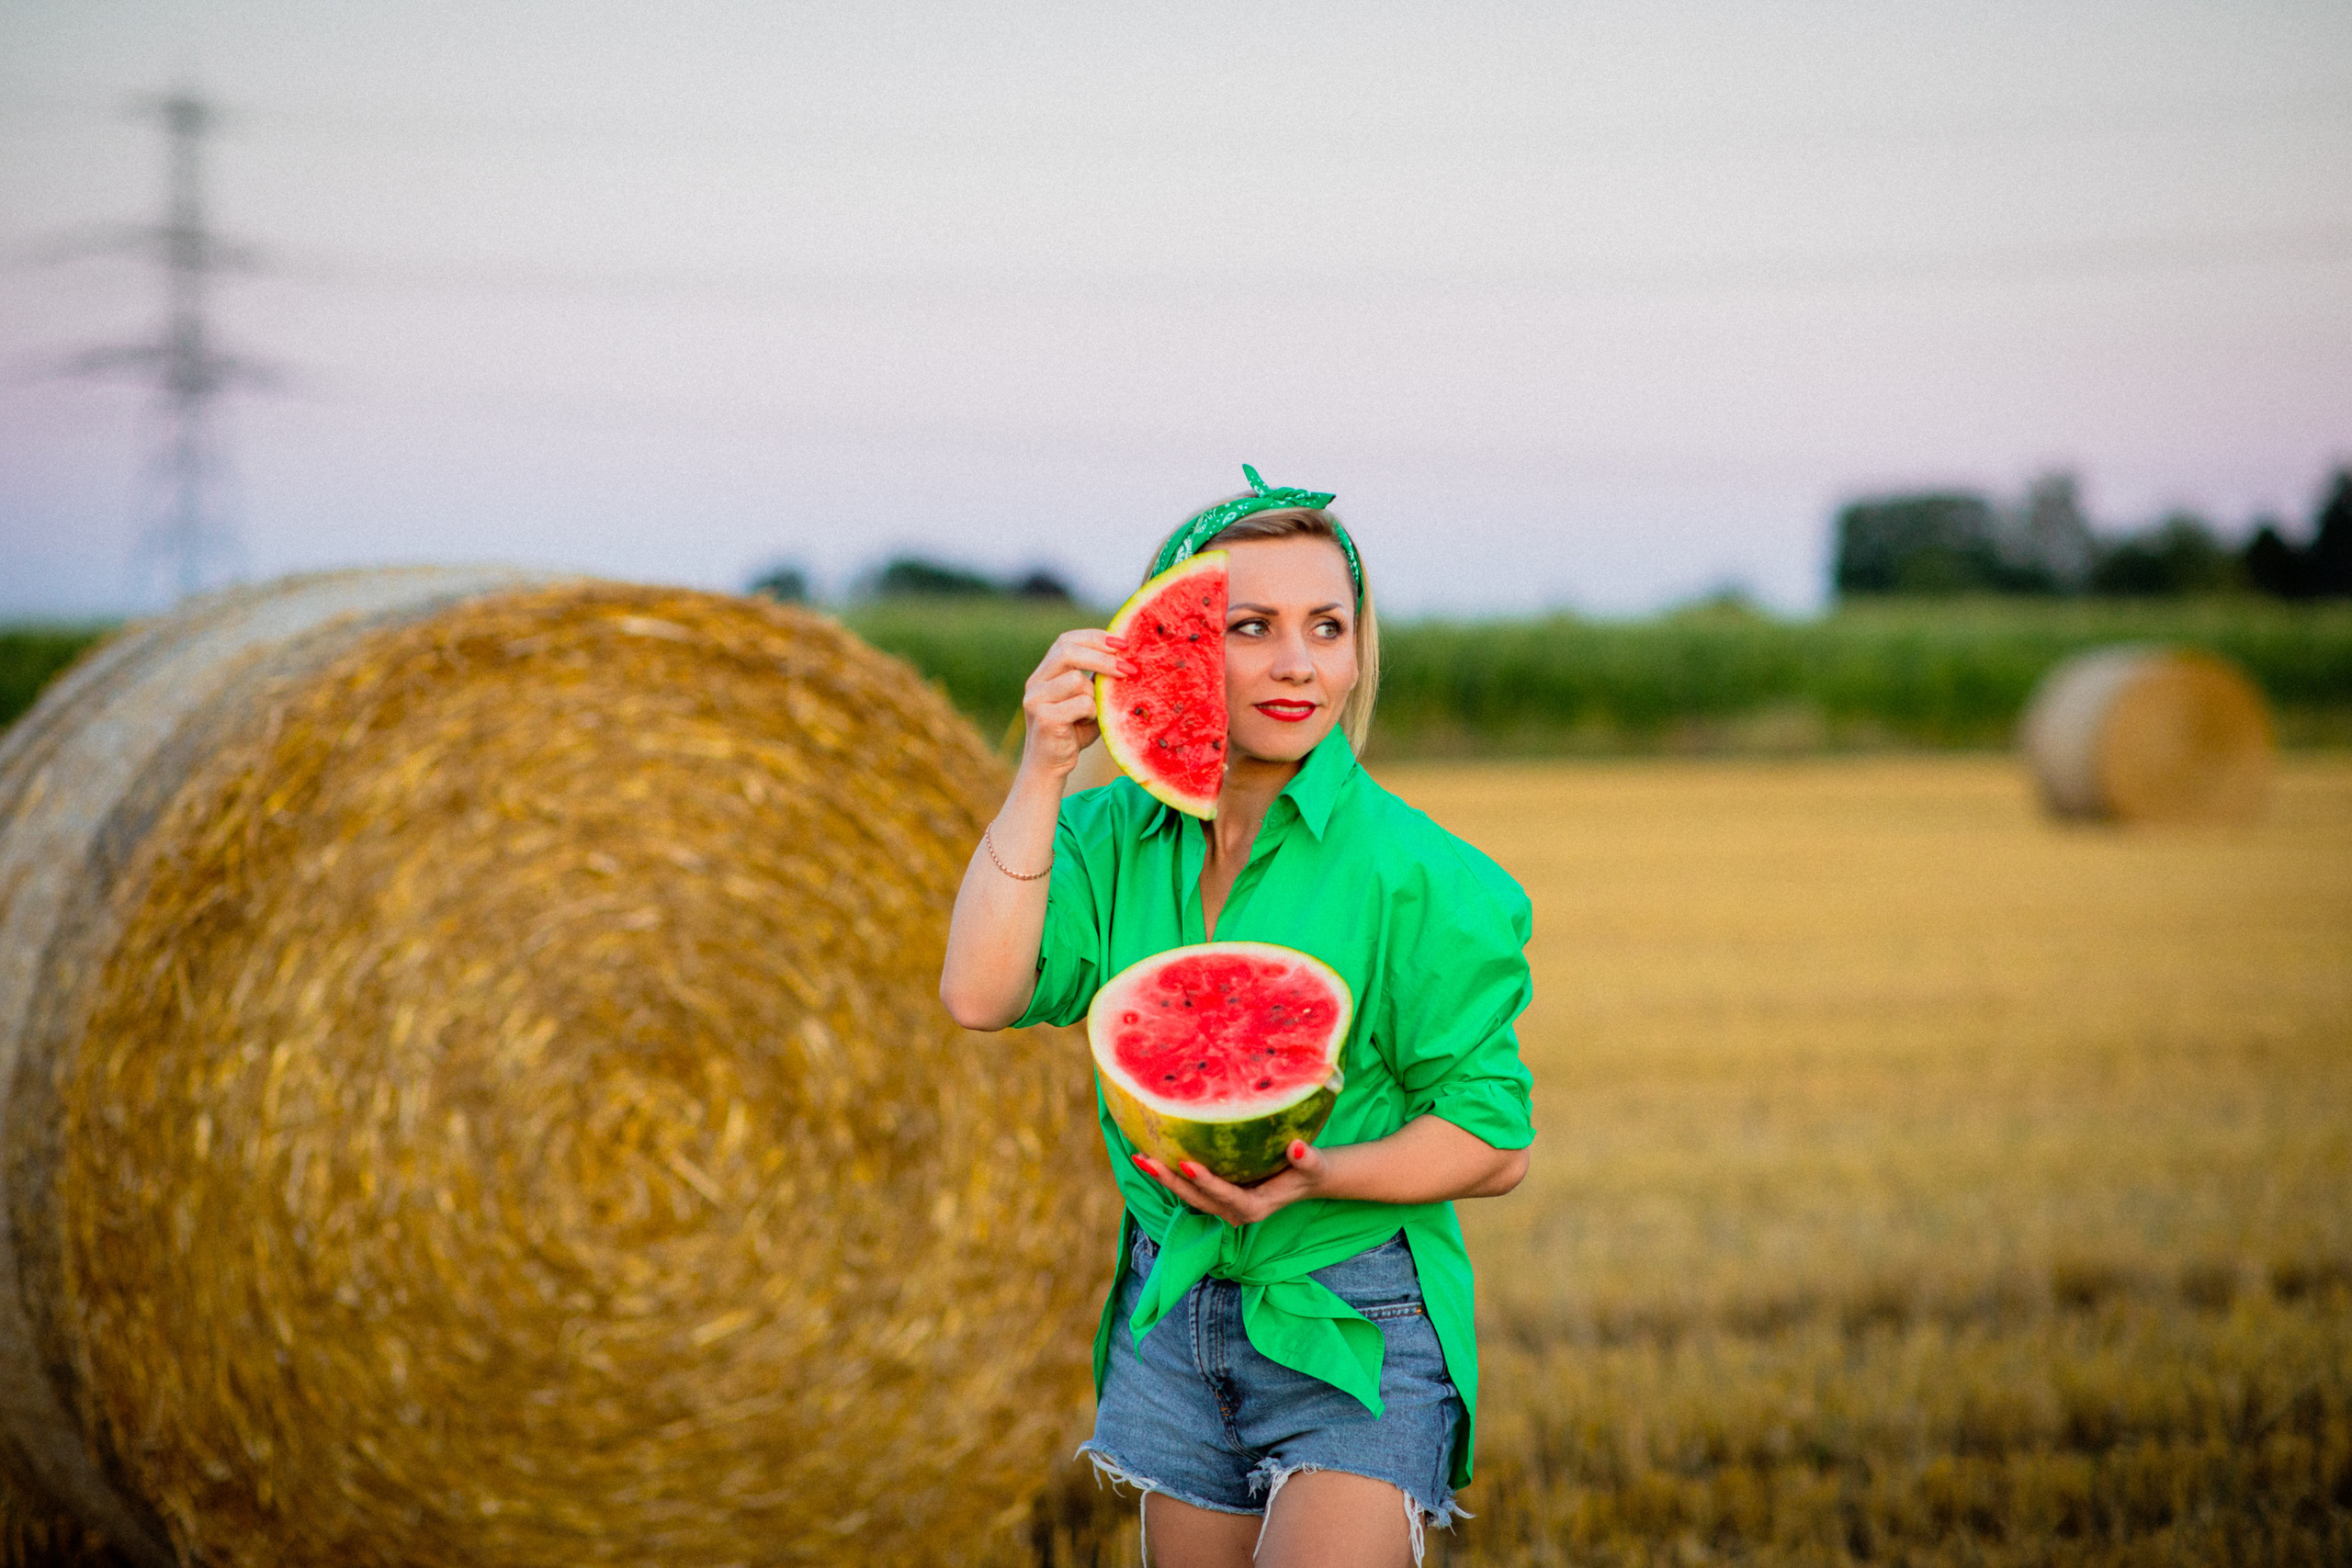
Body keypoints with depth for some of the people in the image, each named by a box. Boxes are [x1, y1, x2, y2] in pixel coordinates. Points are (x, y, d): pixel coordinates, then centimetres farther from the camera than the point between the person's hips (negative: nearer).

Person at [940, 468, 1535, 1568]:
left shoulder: (1417, 877, -16)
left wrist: (1314, 1176, -26)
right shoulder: (1113, 836, -1)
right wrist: (1041, 771, -18)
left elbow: (1493, 1142, -10)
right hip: (1172, 1303, 5)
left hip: (1355, 1323, -5)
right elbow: (980, 995, -15)